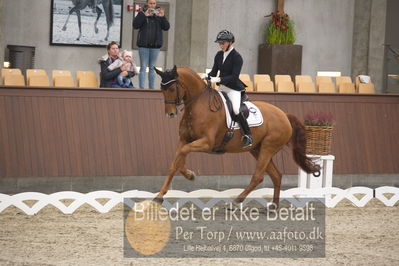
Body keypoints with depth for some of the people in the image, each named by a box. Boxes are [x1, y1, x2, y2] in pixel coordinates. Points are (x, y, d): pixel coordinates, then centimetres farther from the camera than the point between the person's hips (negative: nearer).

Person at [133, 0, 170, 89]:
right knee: (143, 67, -4)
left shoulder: (159, 14, 7)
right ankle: (142, 88, -6)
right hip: (144, 45, -2)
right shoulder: (142, 13, 1)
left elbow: (166, 27, 2)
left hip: (155, 45, 2)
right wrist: (144, 15, -20)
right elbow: (135, 25, -10)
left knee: (152, 67, 7)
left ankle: (151, 88, 10)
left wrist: (162, 17, -14)